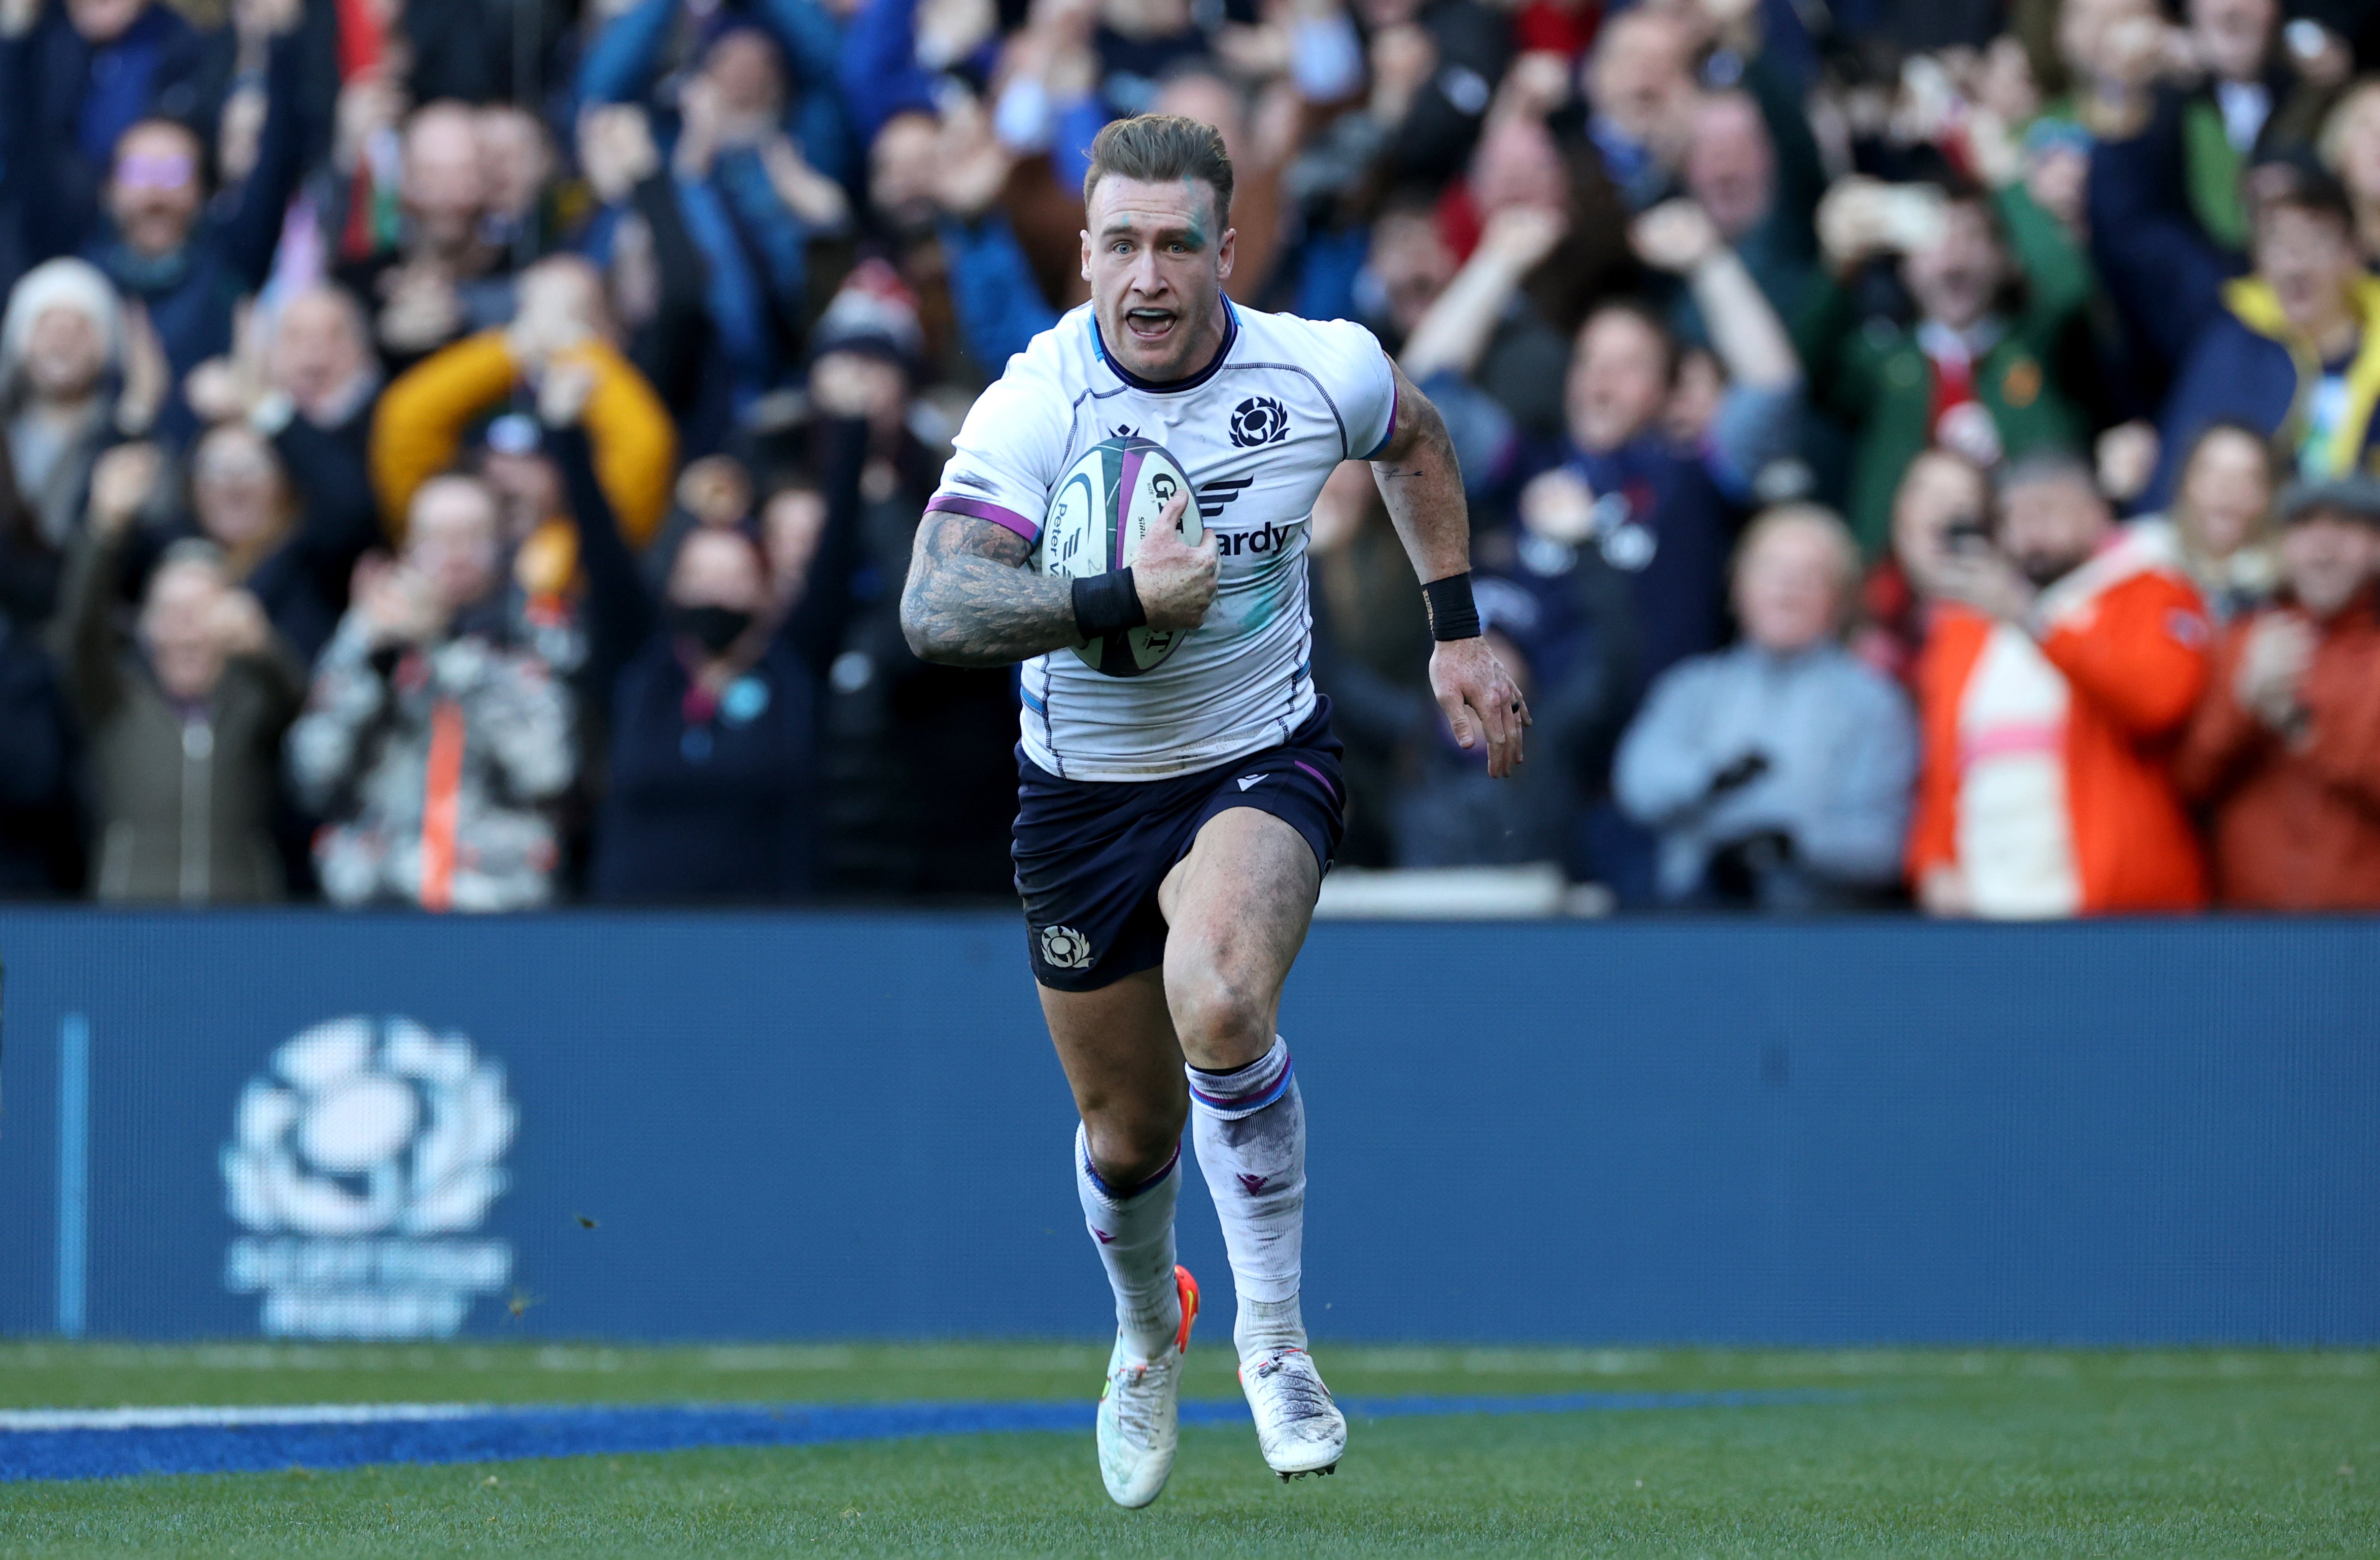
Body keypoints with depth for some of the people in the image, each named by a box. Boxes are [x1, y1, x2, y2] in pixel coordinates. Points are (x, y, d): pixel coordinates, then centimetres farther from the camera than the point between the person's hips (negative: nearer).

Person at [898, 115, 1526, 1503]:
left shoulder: (1320, 373, -12)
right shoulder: (1035, 407, -20)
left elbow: (1414, 439, 13)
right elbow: (936, 609, -33)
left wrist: (1459, 631, 12)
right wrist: (1125, 598, -42)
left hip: (1262, 764, -1)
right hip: (1084, 792, 1)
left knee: (1219, 1003, -32)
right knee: (1128, 1137, 13)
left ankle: (1274, 1331, -12)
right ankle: (1150, 1329, 49)